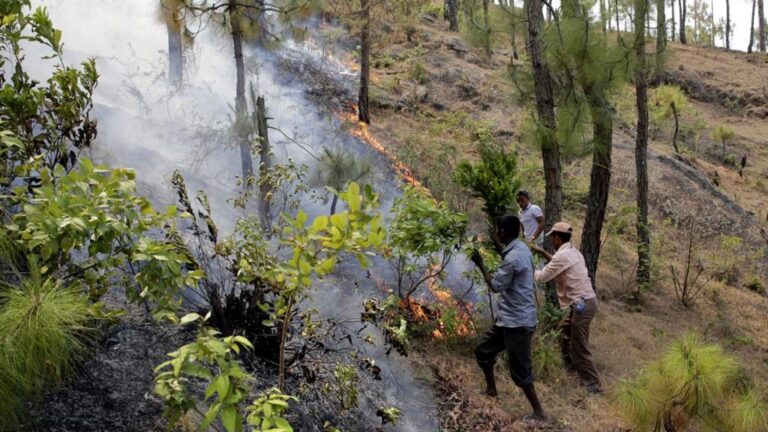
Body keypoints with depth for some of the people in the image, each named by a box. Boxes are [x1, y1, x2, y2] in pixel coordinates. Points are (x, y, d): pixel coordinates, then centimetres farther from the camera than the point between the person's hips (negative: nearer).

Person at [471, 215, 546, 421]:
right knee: (483, 350, 21)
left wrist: (480, 264, -8)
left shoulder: (513, 258, -25)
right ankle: (491, 389, 38)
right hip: (509, 317, 10)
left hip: (517, 321, -10)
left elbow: (496, 286, -16)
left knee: (519, 370, -1)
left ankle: (538, 412, 11)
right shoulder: (521, 248, 6)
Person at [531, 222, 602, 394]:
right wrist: (543, 253, 29)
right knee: (564, 329, 28)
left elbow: (542, 277, -11)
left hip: (582, 304, -10)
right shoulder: (572, 251, 12)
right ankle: (570, 364, 43)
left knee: (579, 347, -2)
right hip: (585, 301, 10)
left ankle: (592, 384, 5)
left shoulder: (563, 255, -17)